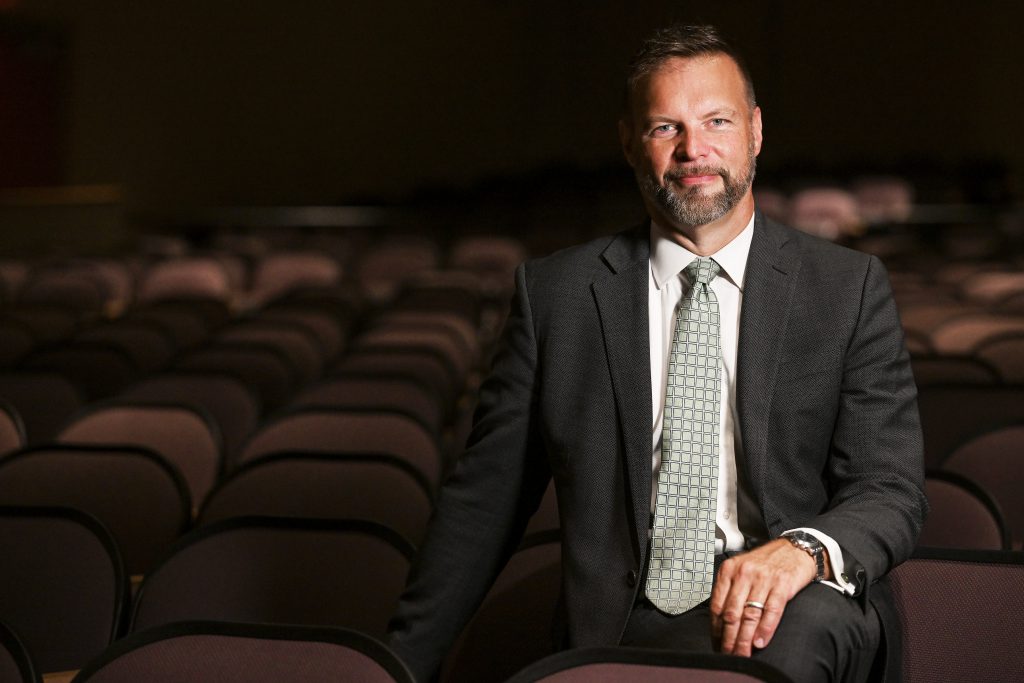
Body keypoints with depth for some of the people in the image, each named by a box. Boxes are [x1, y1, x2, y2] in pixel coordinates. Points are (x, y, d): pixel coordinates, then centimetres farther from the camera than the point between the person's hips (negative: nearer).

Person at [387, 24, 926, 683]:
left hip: (802, 615, -1)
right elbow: (483, 506, 14)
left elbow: (893, 492, 2)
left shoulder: (849, 288, 9)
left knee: (806, 621, -36)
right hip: (628, 626, 1)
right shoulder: (555, 293, 11)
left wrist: (803, 550, -21)